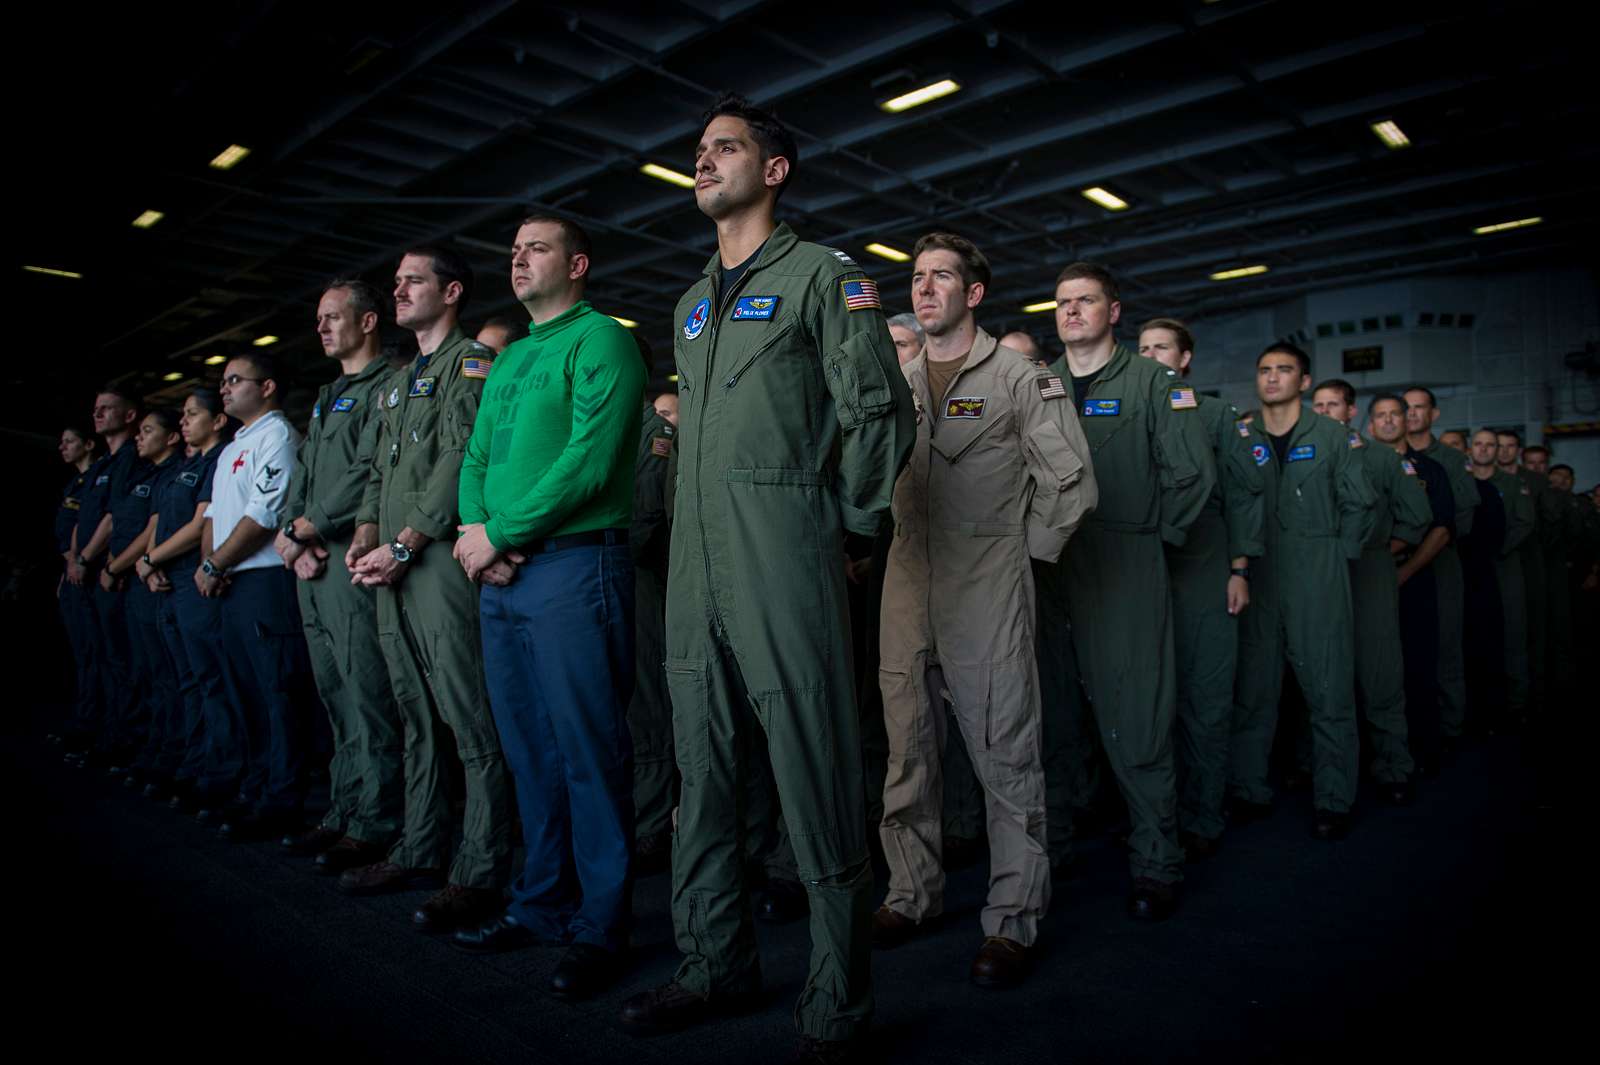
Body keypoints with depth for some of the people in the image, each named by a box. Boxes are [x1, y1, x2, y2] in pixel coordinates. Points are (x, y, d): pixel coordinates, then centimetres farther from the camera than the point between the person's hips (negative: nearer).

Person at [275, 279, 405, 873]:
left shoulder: (385, 389, -6)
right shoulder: (326, 399, 23)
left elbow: (367, 475, -16)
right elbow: (302, 475, 19)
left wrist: (302, 528, -10)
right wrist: (291, 537, 2)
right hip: (312, 566, 9)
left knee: (369, 702, -5)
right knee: (337, 701, 13)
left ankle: (374, 828, 1)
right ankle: (342, 816, 22)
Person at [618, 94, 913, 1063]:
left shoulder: (823, 275, 0)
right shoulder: (694, 303, 22)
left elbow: (881, 412, -5)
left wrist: (843, 524, -2)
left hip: (785, 572, -7)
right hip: (696, 576, 8)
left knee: (817, 785, -1)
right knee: (704, 775, 13)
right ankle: (717, 965, 30)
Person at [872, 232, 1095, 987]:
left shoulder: (1020, 378, 0)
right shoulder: (896, 382, 14)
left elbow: (1071, 482, -1)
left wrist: (1022, 550, 0)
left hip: (986, 592, -5)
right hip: (908, 588, 5)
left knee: (1005, 753, -1)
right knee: (908, 751, 11)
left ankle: (1013, 919, 11)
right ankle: (912, 894, 26)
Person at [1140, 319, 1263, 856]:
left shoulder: (1216, 415, 9)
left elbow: (1243, 494, 5)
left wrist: (1239, 570, -3)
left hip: (1202, 575, -2)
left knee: (1204, 701, 1)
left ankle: (1201, 821, 12)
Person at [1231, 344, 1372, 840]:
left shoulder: (1331, 435, 6)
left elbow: (1358, 503, 6)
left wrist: (1339, 554, 1)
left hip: (1318, 577, -1)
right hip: (1256, 577, 2)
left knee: (1329, 688, 0)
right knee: (1253, 686, 6)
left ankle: (1332, 800, 11)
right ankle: (1248, 790, 16)